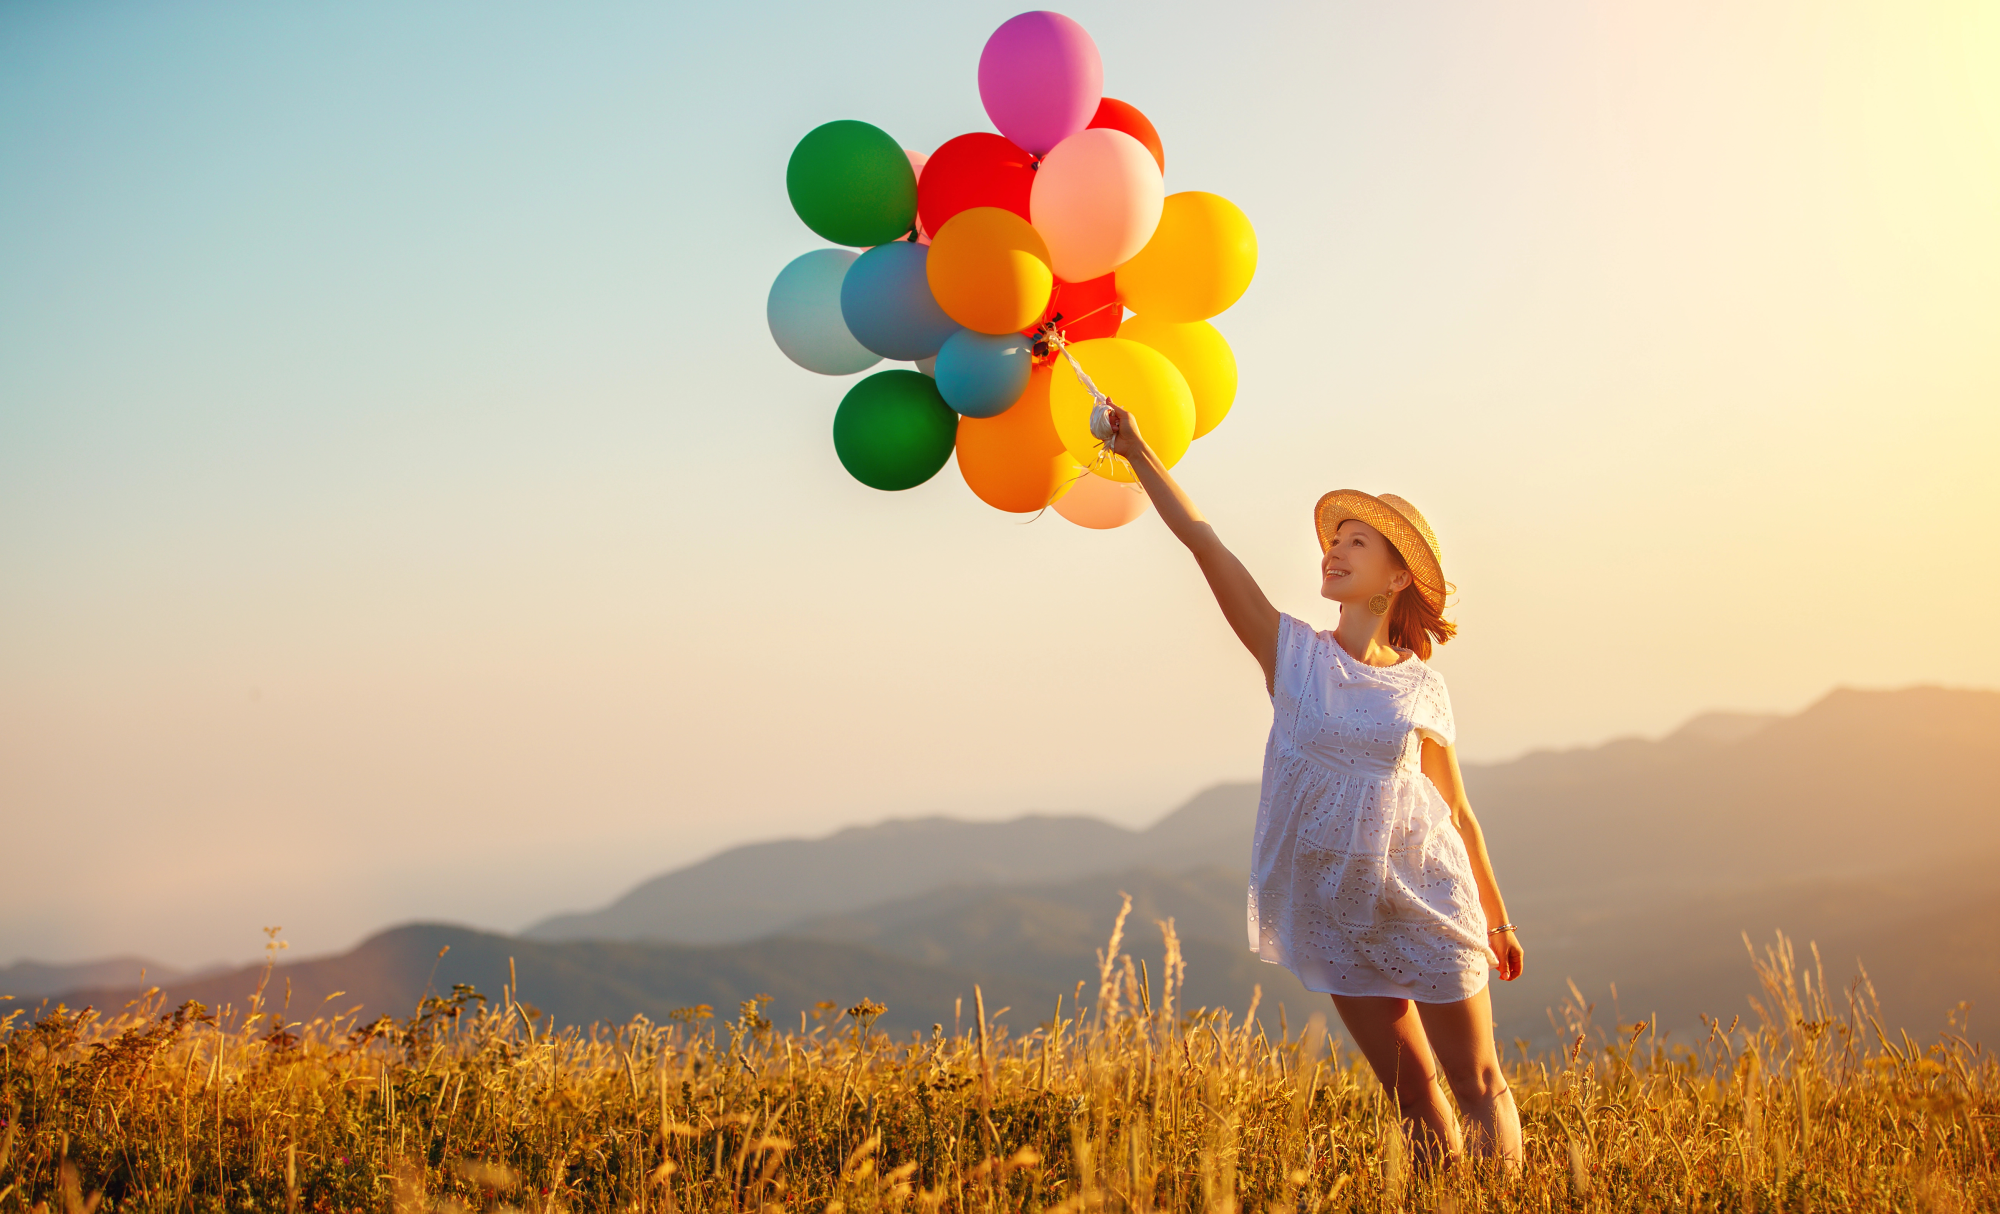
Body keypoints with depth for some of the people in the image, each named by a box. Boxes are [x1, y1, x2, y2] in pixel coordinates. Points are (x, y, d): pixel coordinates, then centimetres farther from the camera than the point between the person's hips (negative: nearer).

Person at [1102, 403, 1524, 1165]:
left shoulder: (1421, 689, -1)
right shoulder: (1294, 655, -1)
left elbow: (1457, 811, 8)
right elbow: (1204, 542, -7)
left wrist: (1496, 919, 14)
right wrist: (1138, 453, -11)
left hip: (1423, 901, -1)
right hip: (1333, 910, 1)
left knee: (1478, 1088, 2)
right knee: (1414, 1101, 8)